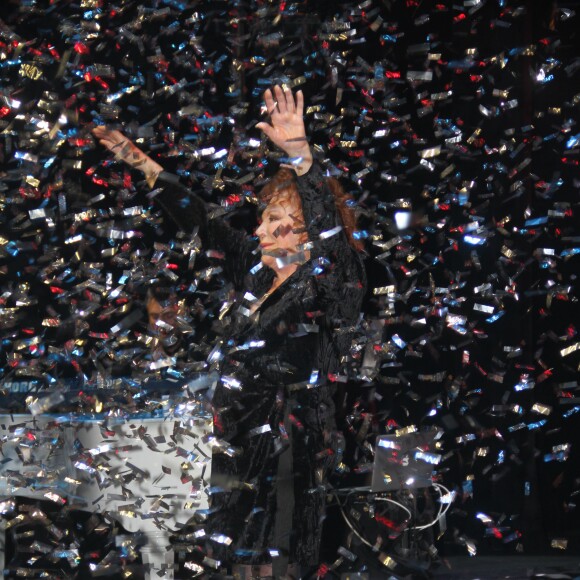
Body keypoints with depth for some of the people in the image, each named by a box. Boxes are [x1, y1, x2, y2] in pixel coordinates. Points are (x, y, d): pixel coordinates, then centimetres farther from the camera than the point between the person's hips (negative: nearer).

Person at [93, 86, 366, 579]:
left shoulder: (330, 284, -12)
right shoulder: (256, 269, 7)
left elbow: (332, 230, -30)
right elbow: (200, 223, 15)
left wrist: (300, 154, -43)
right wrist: (144, 164, 14)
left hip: (292, 449, -7)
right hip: (242, 441, 7)